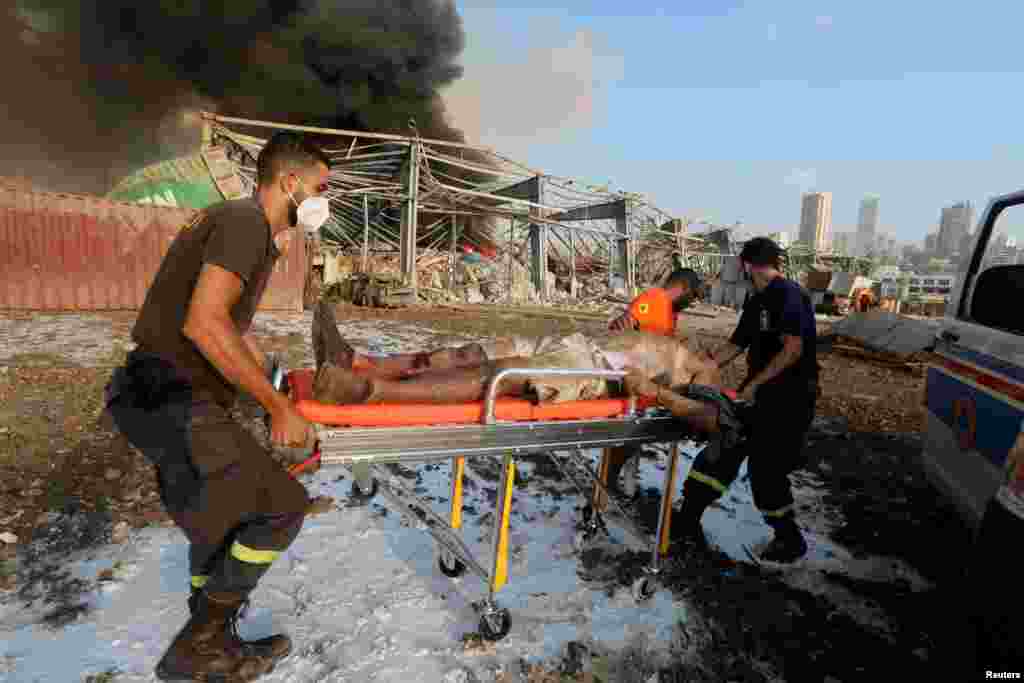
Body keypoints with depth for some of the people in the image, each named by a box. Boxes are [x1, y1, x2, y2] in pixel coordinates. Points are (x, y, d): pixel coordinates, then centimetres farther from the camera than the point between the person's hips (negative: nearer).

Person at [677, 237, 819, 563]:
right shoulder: (757, 302, 13)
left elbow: (793, 349, -24)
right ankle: (688, 518, 18)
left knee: (767, 468, -1)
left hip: (789, 397, -9)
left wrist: (754, 384, -20)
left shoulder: (789, 294, -15)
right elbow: (735, 345, 17)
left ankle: (790, 540, 23)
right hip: (759, 391, 9)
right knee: (723, 450, 8)